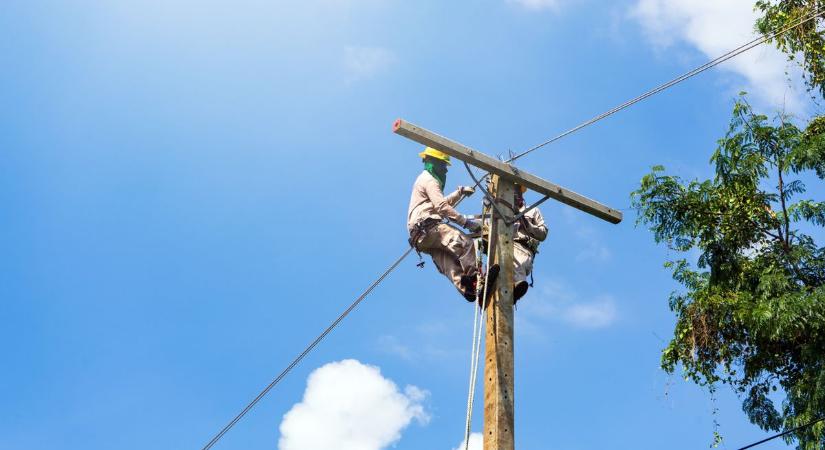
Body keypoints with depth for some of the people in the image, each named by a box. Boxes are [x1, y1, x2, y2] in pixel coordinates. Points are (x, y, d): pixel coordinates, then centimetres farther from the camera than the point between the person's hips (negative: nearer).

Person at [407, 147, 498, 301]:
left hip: (420, 235, 10)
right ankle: (475, 278, -36)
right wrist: (466, 222, -16)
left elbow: (443, 202, 47)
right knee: (464, 242, -26)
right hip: (427, 226, -10)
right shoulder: (429, 179, 1)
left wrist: (460, 192, 36)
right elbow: (442, 207, -13)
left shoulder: (424, 179, 35)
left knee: (448, 262, -11)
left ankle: (465, 288, -29)